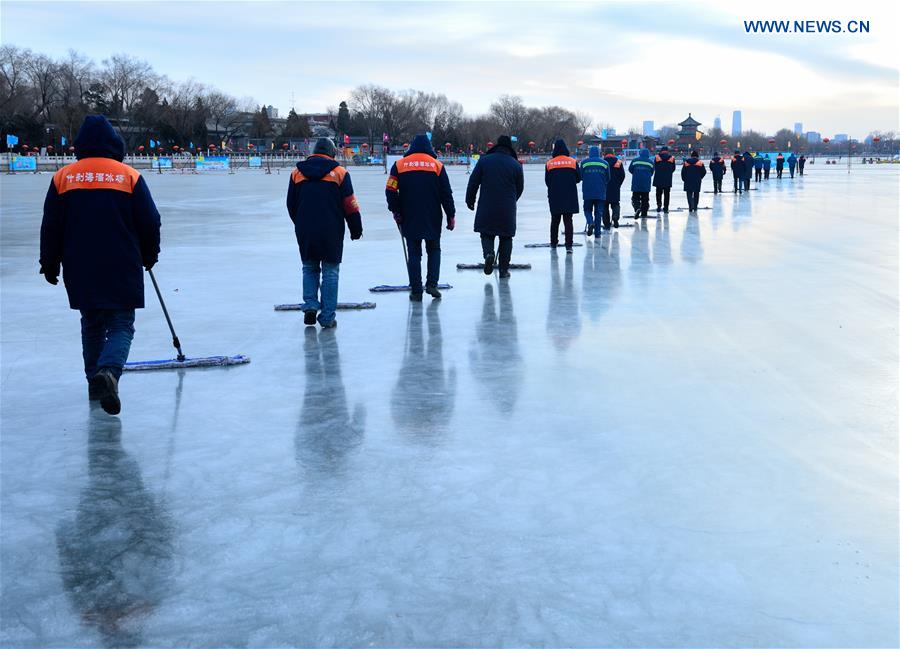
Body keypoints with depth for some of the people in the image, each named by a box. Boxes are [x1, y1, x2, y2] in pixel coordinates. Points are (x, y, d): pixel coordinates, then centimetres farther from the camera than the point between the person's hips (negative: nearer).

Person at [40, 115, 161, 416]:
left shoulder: (63, 177, 2)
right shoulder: (130, 176, -3)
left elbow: (51, 227, 4)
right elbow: (150, 222, 0)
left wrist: (50, 265, 14)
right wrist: (149, 256, 16)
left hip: (79, 270, 2)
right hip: (122, 268, -2)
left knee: (92, 323, 19)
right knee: (121, 325, 3)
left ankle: (95, 382, 22)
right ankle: (108, 371, -24)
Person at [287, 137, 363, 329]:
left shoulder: (297, 173, 6)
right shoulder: (339, 173, -2)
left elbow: (291, 205, 12)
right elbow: (350, 205, -4)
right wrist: (356, 229, 7)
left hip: (305, 230, 2)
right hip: (331, 232, -2)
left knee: (310, 268, 19)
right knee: (330, 271, 5)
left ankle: (310, 305, 4)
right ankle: (327, 317, 3)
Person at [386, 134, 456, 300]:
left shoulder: (399, 165, 0)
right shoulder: (437, 165, 0)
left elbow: (391, 190, -2)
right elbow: (446, 194, -1)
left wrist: (396, 212, 10)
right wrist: (451, 216, 7)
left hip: (409, 219, 0)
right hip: (432, 219, 0)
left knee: (414, 253, 7)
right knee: (434, 250, 17)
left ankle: (416, 291, 4)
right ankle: (431, 284, 5)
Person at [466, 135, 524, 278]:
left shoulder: (484, 160, -1)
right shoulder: (516, 165, 1)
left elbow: (473, 182, 0)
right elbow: (520, 188, 9)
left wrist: (470, 200, 12)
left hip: (486, 207, 0)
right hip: (507, 209, 0)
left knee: (486, 234, 14)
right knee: (506, 237, 11)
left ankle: (488, 253, -15)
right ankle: (504, 269, 10)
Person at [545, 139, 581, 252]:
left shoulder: (549, 163, -3)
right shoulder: (573, 162, -3)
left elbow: (547, 181, 2)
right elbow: (578, 178, 3)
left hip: (554, 197, 1)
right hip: (570, 196, -1)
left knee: (555, 220, 17)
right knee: (568, 221, 1)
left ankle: (553, 242, 26)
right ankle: (568, 245, -7)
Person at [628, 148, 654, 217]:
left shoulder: (635, 160, -2)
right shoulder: (650, 162, 4)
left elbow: (630, 170, 5)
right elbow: (651, 173, 10)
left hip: (636, 184, -1)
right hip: (646, 185, 1)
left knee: (635, 198, 5)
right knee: (645, 199, 12)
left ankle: (637, 208, -22)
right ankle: (644, 213, 13)